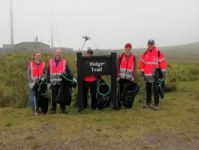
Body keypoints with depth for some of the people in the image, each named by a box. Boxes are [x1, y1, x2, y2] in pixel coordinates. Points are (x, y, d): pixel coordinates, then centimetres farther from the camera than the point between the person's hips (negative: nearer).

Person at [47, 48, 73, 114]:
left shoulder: (64, 62, 8)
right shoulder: (50, 62, 10)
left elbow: (69, 71, 4)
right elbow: (48, 73, 11)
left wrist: (72, 78, -10)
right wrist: (48, 82, 7)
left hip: (62, 83, 0)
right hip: (53, 83, 1)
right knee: (54, 97, 6)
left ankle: (63, 108, 16)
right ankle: (53, 109, 17)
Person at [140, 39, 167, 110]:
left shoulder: (159, 54, -5)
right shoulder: (145, 54, 7)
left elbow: (163, 63, -6)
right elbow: (142, 63, 13)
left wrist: (163, 73, -8)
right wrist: (142, 72, 9)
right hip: (147, 75, 4)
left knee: (156, 90, -1)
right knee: (148, 90, 13)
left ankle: (156, 104, 7)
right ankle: (148, 103, 24)